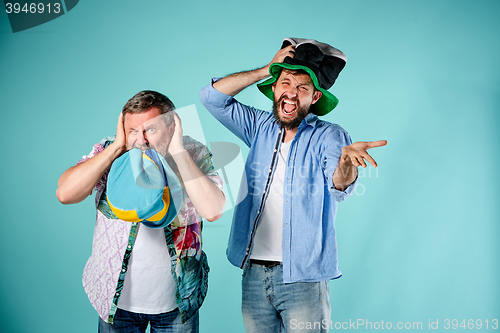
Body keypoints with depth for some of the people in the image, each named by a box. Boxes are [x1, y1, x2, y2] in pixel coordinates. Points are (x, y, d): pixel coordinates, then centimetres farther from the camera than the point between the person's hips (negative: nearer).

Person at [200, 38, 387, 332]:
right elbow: (213, 96, 6)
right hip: (253, 272, 4)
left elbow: (340, 186, -22)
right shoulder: (260, 127, 8)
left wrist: (346, 161, -47)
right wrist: (267, 70, 1)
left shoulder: (329, 136, -5)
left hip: (302, 275, -3)